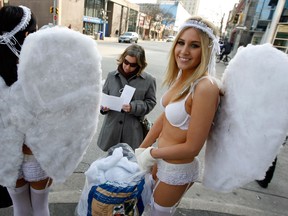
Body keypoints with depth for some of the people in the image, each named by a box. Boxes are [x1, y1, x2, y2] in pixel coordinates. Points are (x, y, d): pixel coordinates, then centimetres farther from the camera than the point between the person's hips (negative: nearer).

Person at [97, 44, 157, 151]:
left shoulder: (149, 80, -6)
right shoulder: (112, 76, 0)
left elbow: (150, 102, -4)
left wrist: (133, 107, -19)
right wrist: (104, 106, -12)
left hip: (133, 130, -2)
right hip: (112, 127, 3)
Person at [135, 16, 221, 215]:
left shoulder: (205, 87, -30)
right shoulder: (182, 77, -4)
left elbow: (192, 147, -26)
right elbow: (164, 117, 3)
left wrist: (151, 153, -13)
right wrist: (141, 149, 6)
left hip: (178, 169, -7)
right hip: (161, 159, 7)